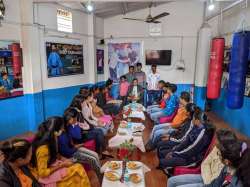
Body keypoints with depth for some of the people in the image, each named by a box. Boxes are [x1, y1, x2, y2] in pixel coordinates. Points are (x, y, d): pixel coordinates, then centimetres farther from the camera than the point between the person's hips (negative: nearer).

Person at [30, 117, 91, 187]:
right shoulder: (43, 148, -29)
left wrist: (63, 159, -2)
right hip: (46, 176, -8)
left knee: (78, 167, -8)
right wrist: (61, 165, -18)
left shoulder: (51, 140, -4)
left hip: (52, 166, 8)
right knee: (78, 169, -16)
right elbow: (42, 173, -24)